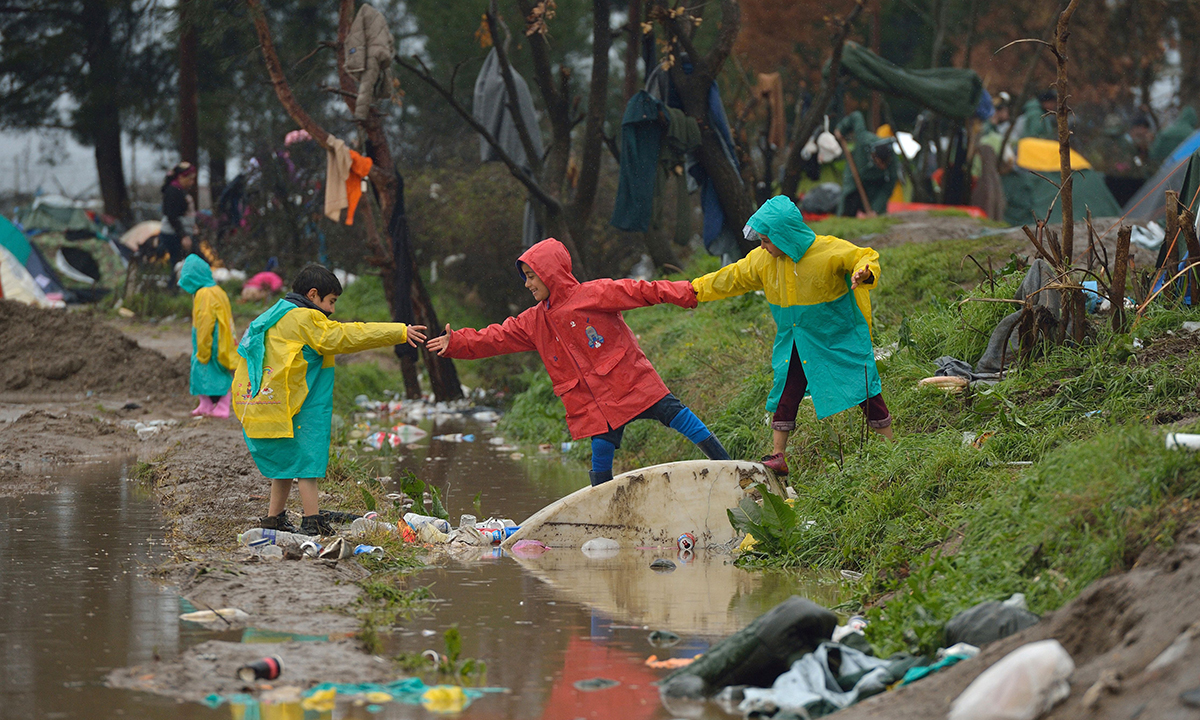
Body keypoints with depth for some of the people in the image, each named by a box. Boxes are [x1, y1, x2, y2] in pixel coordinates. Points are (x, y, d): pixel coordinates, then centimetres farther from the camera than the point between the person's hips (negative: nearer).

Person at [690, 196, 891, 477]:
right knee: (786, 394, 0)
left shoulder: (829, 251, -21)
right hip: (795, 345, 4)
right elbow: (731, 279, 9)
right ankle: (777, 457, 6)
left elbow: (866, 258, -14)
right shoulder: (762, 260, -5)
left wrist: (864, 273, -37)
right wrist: (696, 289, 12)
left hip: (841, 338, -4)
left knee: (865, 391, -1)